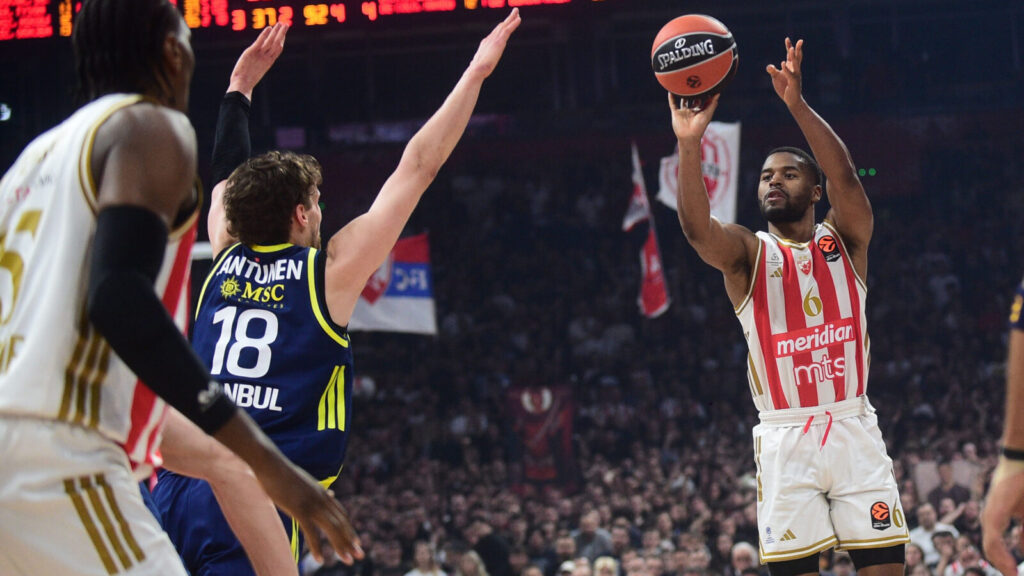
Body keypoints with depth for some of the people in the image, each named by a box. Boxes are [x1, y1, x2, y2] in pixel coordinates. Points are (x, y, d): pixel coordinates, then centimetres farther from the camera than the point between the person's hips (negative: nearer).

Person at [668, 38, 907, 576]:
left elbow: (845, 177, -13)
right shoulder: (747, 254, 5)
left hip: (853, 428, 0)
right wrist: (689, 144, -31)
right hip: (784, 438, 0)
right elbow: (696, 227, -16)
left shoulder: (843, 240, 7)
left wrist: (797, 104, -25)